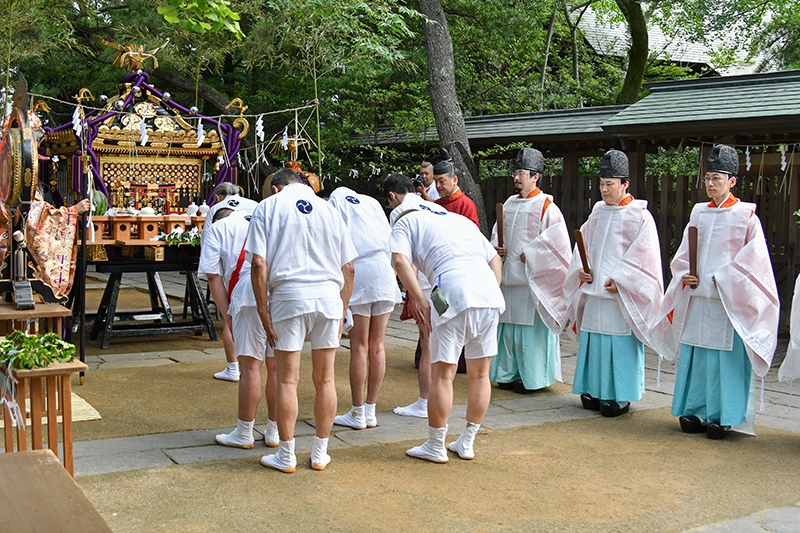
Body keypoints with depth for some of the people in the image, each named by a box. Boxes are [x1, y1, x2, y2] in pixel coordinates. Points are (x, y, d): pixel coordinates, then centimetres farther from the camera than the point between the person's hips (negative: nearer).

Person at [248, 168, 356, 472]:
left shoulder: (268, 207, 8)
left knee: (288, 379, 5)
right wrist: (341, 314, 17)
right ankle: (320, 454, 20)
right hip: (329, 296, 3)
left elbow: (259, 265, -4)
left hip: (289, 294, -3)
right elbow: (348, 268, 13)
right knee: (325, 379, 10)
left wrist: (264, 314, 0)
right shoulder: (329, 210, 17)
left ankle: (286, 456, 13)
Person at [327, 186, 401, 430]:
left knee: (359, 347, 0)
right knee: (377, 346, 7)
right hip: (384, 266, 4)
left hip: (356, 271, -4)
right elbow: (390, 239, 19)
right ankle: (370, 412, 13)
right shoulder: (372, 202, 24)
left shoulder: (333, 203, 13)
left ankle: (358, 414, 5)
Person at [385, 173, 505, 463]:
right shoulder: (459, 219, 32)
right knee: (480, 373, 15)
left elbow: (400, 260, -7)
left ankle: (436, 447, 15)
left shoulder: (404, 221, 14)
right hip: (490, 295, 6)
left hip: (455, 295, -6)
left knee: (443, 374, 5)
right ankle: (467, 444, 26)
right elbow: (495, 259, 28)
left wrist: (419, 301, -8)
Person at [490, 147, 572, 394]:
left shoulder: (546, 206, -7)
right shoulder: (509, 204, 14)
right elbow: (497, 232, 24)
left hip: (532, 279, -7)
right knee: (509, 325, 10)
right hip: (509, 277, 7)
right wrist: (495, 247, 4)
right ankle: (510, 373, 21)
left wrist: (530, 254, -15)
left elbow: (559, 240, -12)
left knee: (530, 327, -3)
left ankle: (533, 378, 6)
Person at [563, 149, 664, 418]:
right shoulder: (597, 212, 12)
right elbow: (584, 244, 19)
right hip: (594, 291, 6)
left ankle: (620, 396, 8)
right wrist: (581, 269, 2)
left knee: (620, 343, -2)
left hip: (621, 296, -6)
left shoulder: (640, 216, -6)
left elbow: (644, 257, -9)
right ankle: (595, 391, 21)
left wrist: (619, 280, -15)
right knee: (594, 341, 9)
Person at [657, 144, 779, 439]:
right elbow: (683, 255, 16)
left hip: (727, 302, -5)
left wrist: (718, 279, -13)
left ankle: (722, 418, 5)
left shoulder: (746, 216, -2)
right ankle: (693, 412, 16)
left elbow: (752, 259, -7)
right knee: (694, 357, 6)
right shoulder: (698, 213, 13)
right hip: (695, 299, 5)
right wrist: (685, 276, -3)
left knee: (725, 358, -3)